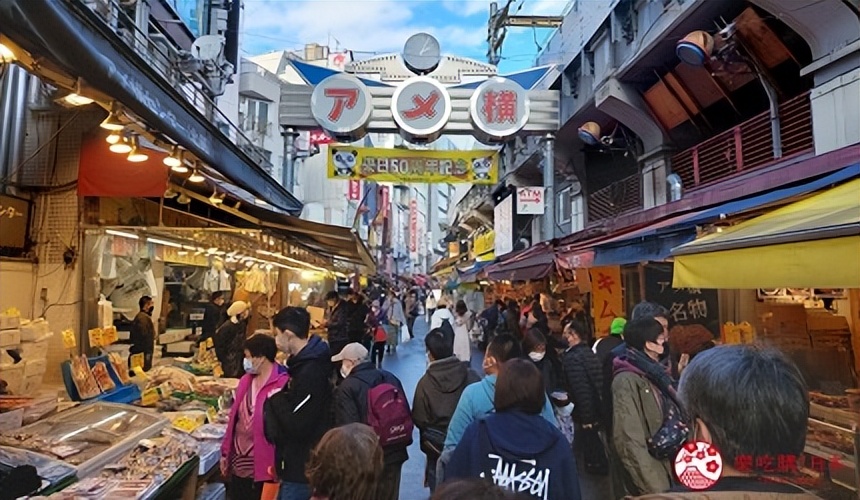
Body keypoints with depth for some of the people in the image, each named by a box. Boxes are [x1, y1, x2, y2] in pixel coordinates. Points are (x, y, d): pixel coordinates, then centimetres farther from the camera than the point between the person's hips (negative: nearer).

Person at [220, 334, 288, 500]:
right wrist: (225, 452, 13)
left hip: (262, 464, -7)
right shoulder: (246, 380, 7)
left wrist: (277, 464, -15)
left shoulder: (282, 384, -18)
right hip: (238, 461, 7)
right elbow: (234, 418, 12)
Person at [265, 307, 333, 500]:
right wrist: (279, 399, 3)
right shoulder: (306, 362, 5)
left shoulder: (310, 372, -28)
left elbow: (297, 427, -26)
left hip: (303, 468, -9)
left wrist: (275, 399, -14)